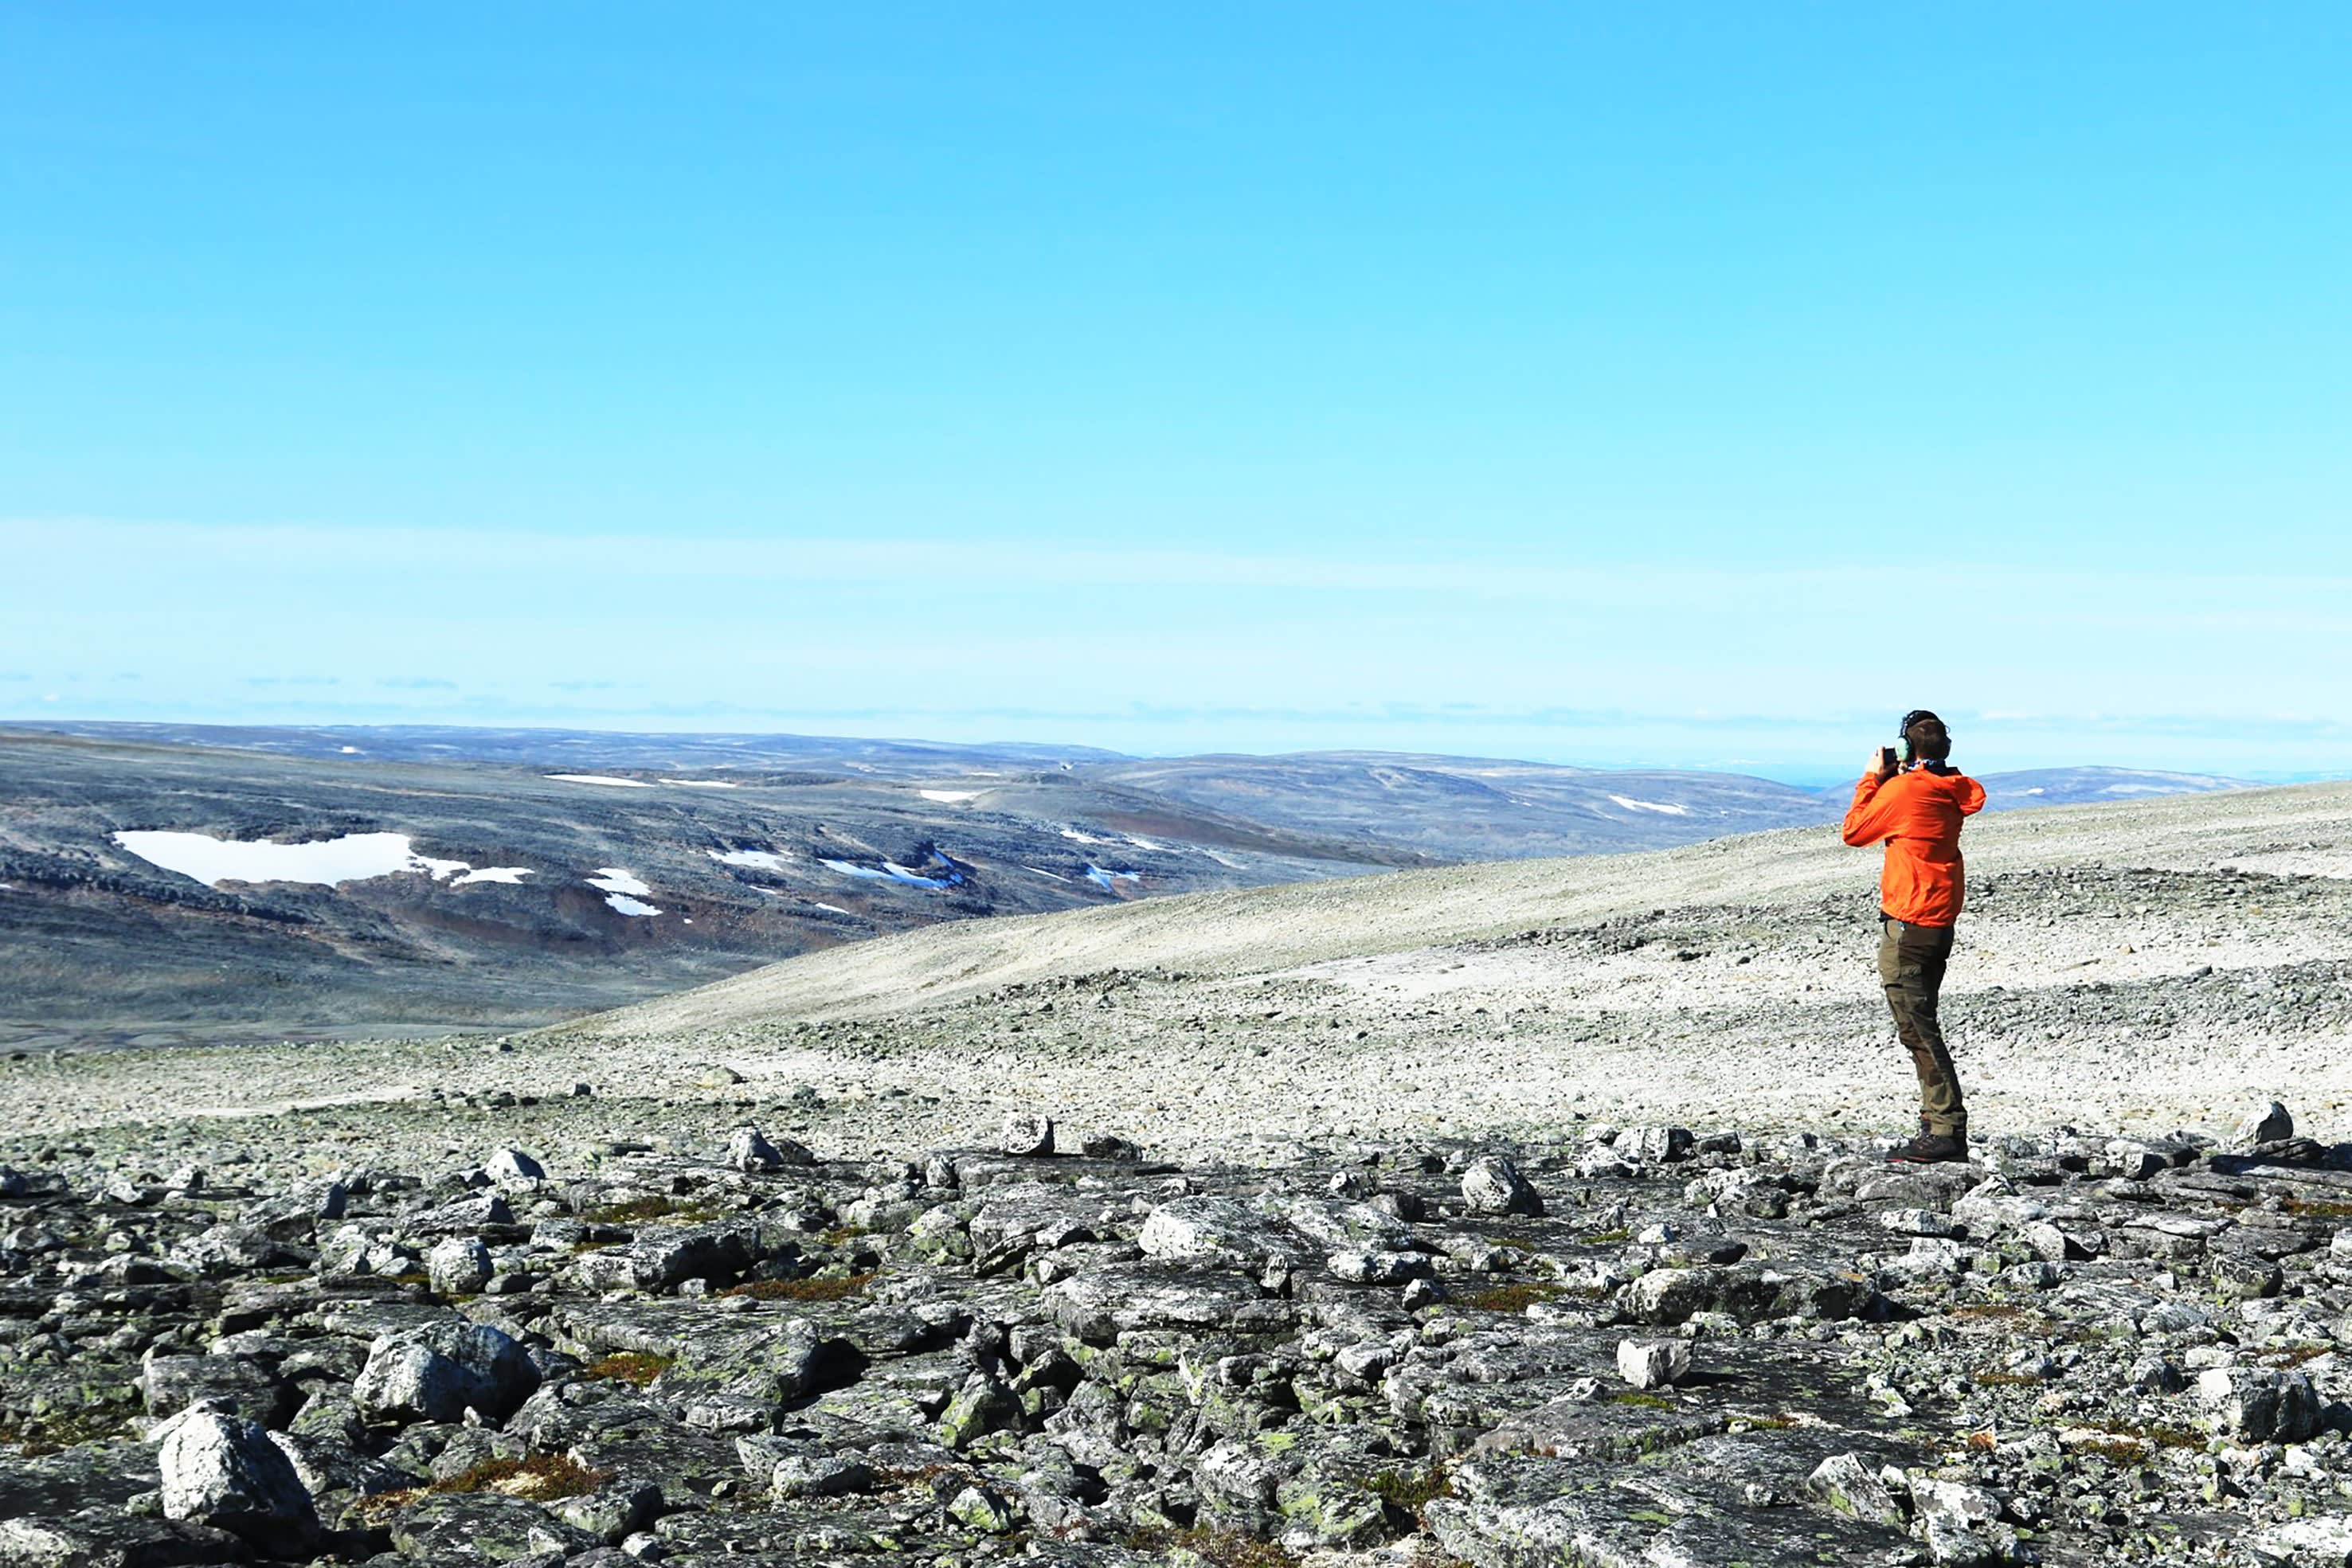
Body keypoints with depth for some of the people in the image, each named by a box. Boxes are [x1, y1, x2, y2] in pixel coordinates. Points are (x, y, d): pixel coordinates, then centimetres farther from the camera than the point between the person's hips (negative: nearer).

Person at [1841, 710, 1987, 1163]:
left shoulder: (1903, 788, -15)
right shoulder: (1953, 790, 9)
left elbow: (1854, 832, -2)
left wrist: (1872, 777, 5)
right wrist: (1893, 778, 17)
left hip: (1908, 923, -9)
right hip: (1941, 921, 9)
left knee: (1916, 1028, -8)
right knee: (1921, 1027, 15)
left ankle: (1947, 1130, -10)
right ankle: (1939, 1126, 17)